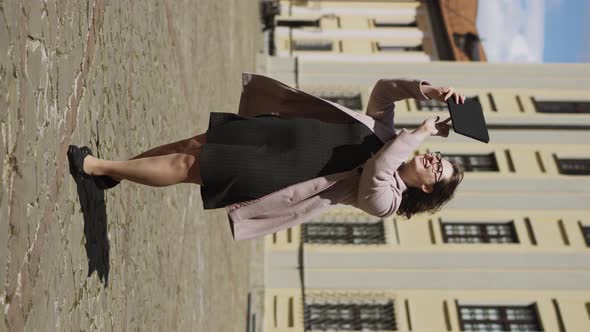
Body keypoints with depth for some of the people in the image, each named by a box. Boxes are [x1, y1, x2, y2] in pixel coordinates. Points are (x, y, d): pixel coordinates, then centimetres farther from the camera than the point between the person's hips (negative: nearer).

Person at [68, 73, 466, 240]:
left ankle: (95, 166, 2)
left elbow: (375, 171, -31)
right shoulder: (385, 135, 11)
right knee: (197, 142, 2)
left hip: (275, 172, -6)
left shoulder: (385, 199, -9)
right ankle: (109, 171, 17)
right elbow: (383, 88, 10)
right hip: (278, 133, 7)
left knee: (187, 166, -10)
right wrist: (430, 90, -4)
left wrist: (421, 132, -22)